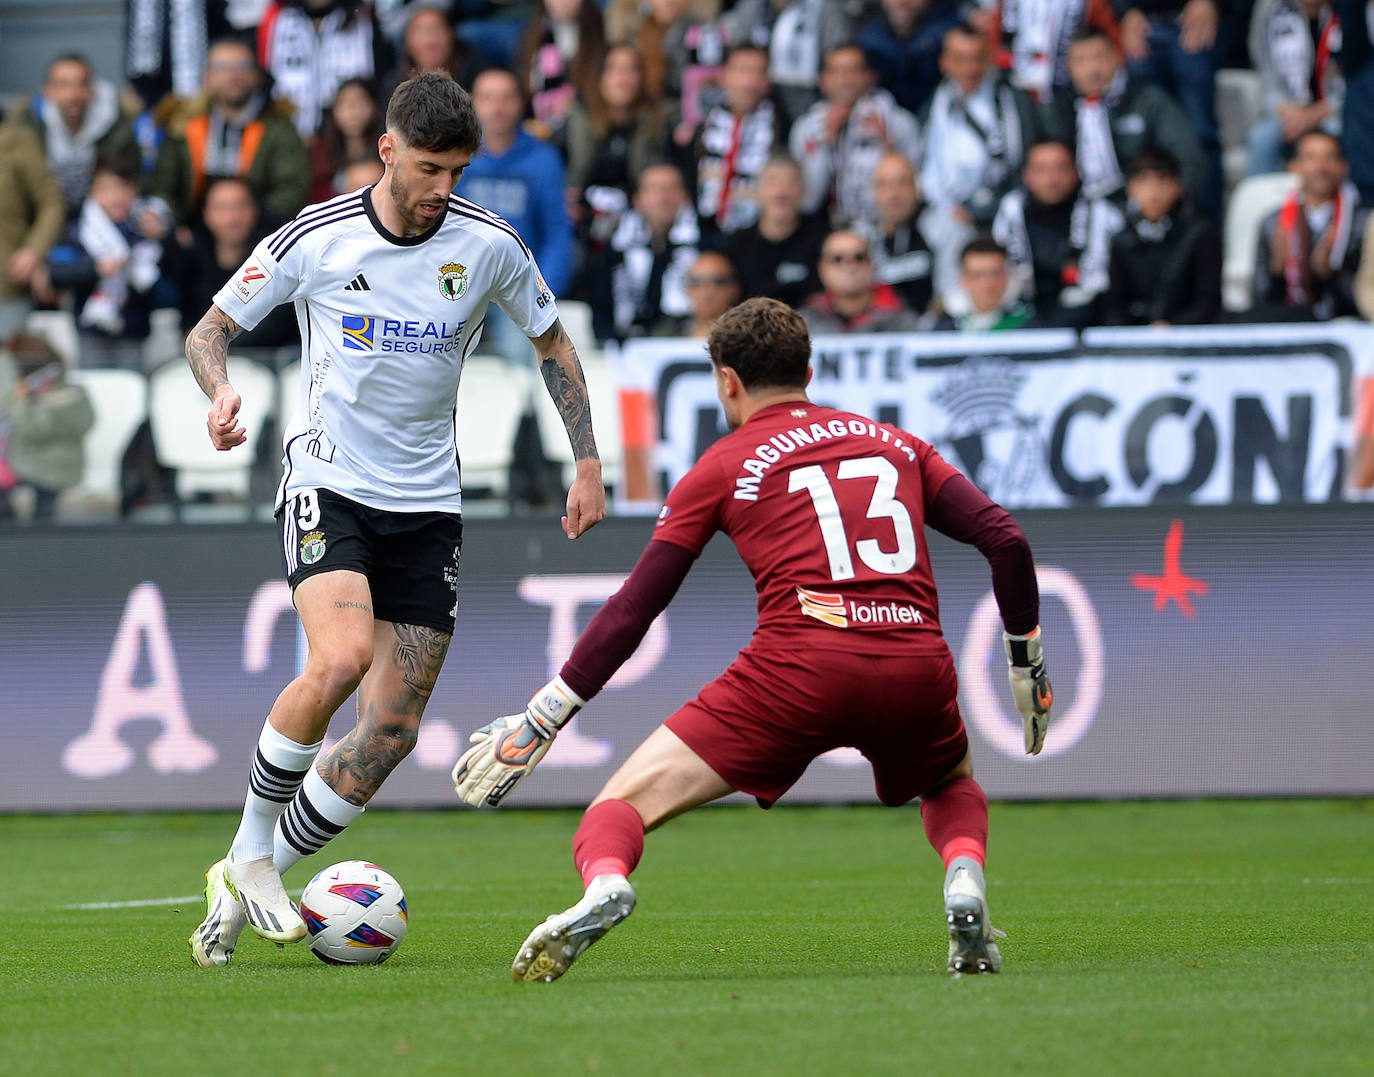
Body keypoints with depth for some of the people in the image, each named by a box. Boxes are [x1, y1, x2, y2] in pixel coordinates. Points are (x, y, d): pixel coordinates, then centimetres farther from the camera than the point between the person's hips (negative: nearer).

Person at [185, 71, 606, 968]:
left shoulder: (490, 246, -4)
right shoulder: (313, 240, -8)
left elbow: (553, 343, 13)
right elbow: (210, 329, 4)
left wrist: (588, 463, 8)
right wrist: (221, 391, -18)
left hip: (427, 504, 3)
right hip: (328, 484, -3)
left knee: (391, 733, -4)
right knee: (341, 659, -29)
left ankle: (248, 883, 11)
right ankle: (251, 851, -9)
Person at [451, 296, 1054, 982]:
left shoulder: (724, 466, 16)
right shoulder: (896, 443, 24)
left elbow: (633, 610, 11)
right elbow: (1005, 540, 14)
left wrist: (540, 720, 16)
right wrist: (1028, 664, 26)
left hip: (796, 668, -3)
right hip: (917, 663, 3)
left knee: (619, 807, 4)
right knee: (952, 787, 35)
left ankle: (604, 883, -32)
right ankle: (964, 880, 2)